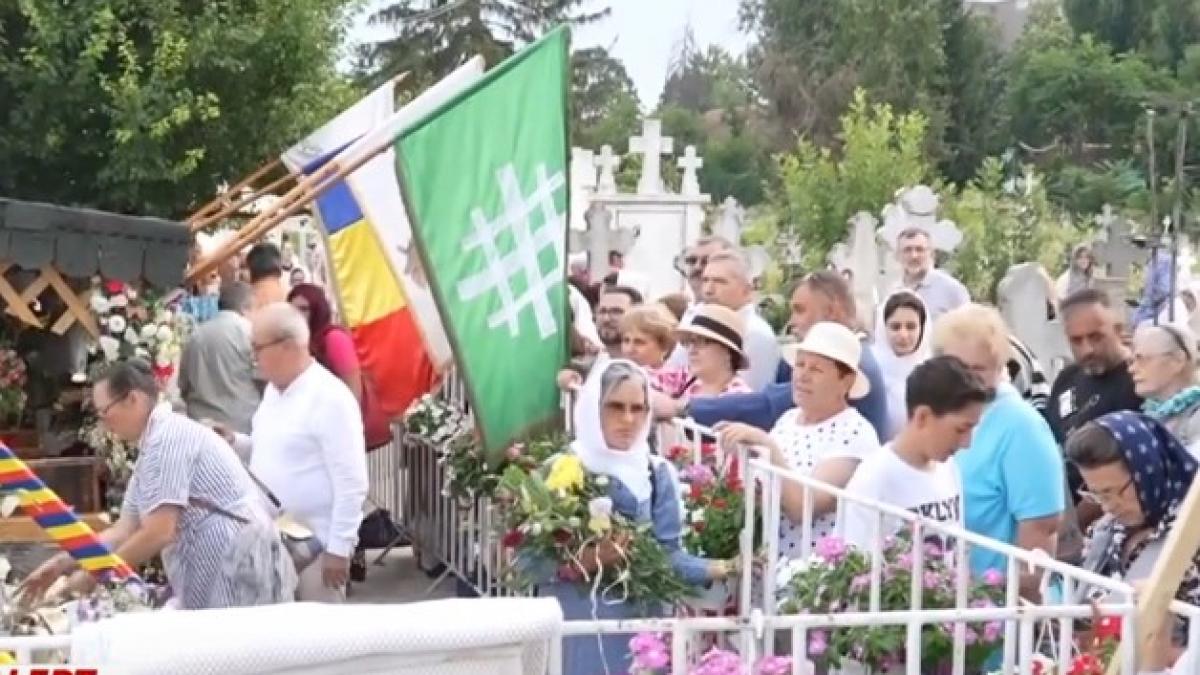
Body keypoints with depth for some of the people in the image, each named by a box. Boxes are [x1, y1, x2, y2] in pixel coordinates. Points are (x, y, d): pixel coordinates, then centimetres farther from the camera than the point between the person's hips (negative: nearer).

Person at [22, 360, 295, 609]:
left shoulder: (167, 437, -14)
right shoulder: (153, 444, 17)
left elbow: (159, 533, -20)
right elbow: (125, 529, 17)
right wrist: (62, 563, 11)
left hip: (238, 570, -10)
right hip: (214, 575, 10)